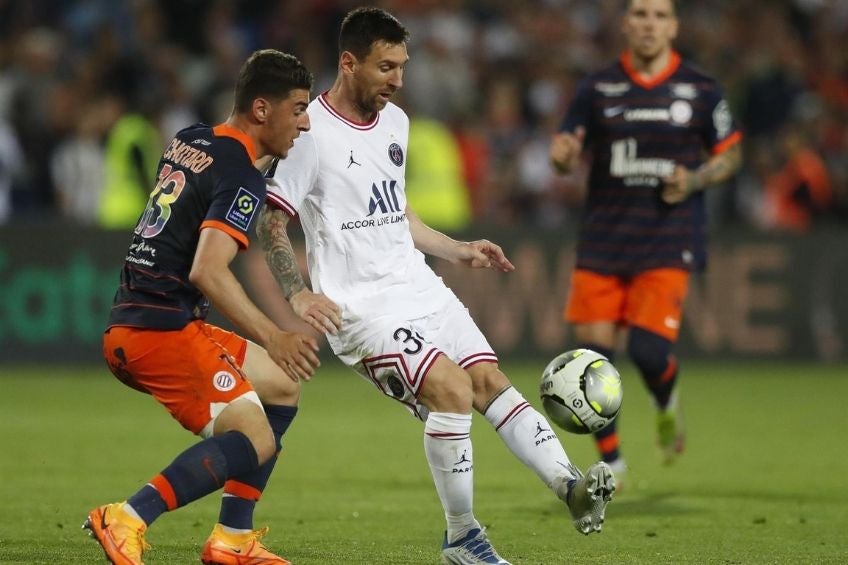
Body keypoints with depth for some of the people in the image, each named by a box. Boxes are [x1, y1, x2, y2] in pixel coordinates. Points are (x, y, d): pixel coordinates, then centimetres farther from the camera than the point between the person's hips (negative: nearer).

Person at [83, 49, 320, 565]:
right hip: (162, 331, -10)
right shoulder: (242, 178, -14)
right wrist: (271, 337, -30)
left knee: (283, 385, 19)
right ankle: (128, 522, -23)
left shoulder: (188, 142, 13)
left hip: (128, 329, 10)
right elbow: (207, 272, -26)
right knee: (255, 442, -14)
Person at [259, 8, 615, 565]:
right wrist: (299, 294, -21)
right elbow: (270, 223, -8)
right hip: (361, 306, -7)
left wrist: (460, 250, 20)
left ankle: (571, 487, -13)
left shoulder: (395, 122, 12)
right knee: (452, 388, -20)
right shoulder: (310, 133, -11)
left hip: (419, 289, 8)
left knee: (490, 379, -7)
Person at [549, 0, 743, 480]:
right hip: (604, 239, 2)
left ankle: (667, 405, 21)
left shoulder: (701, 91, 1)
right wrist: (563, 156, -17)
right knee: (593, 352, -3)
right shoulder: (598, 89, 3)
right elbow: (570, 157, 8)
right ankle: (611, 462, 16)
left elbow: (730, 154, 10)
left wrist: (694, 181, -10)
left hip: (668, 241, -2)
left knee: (648, 350, -16)